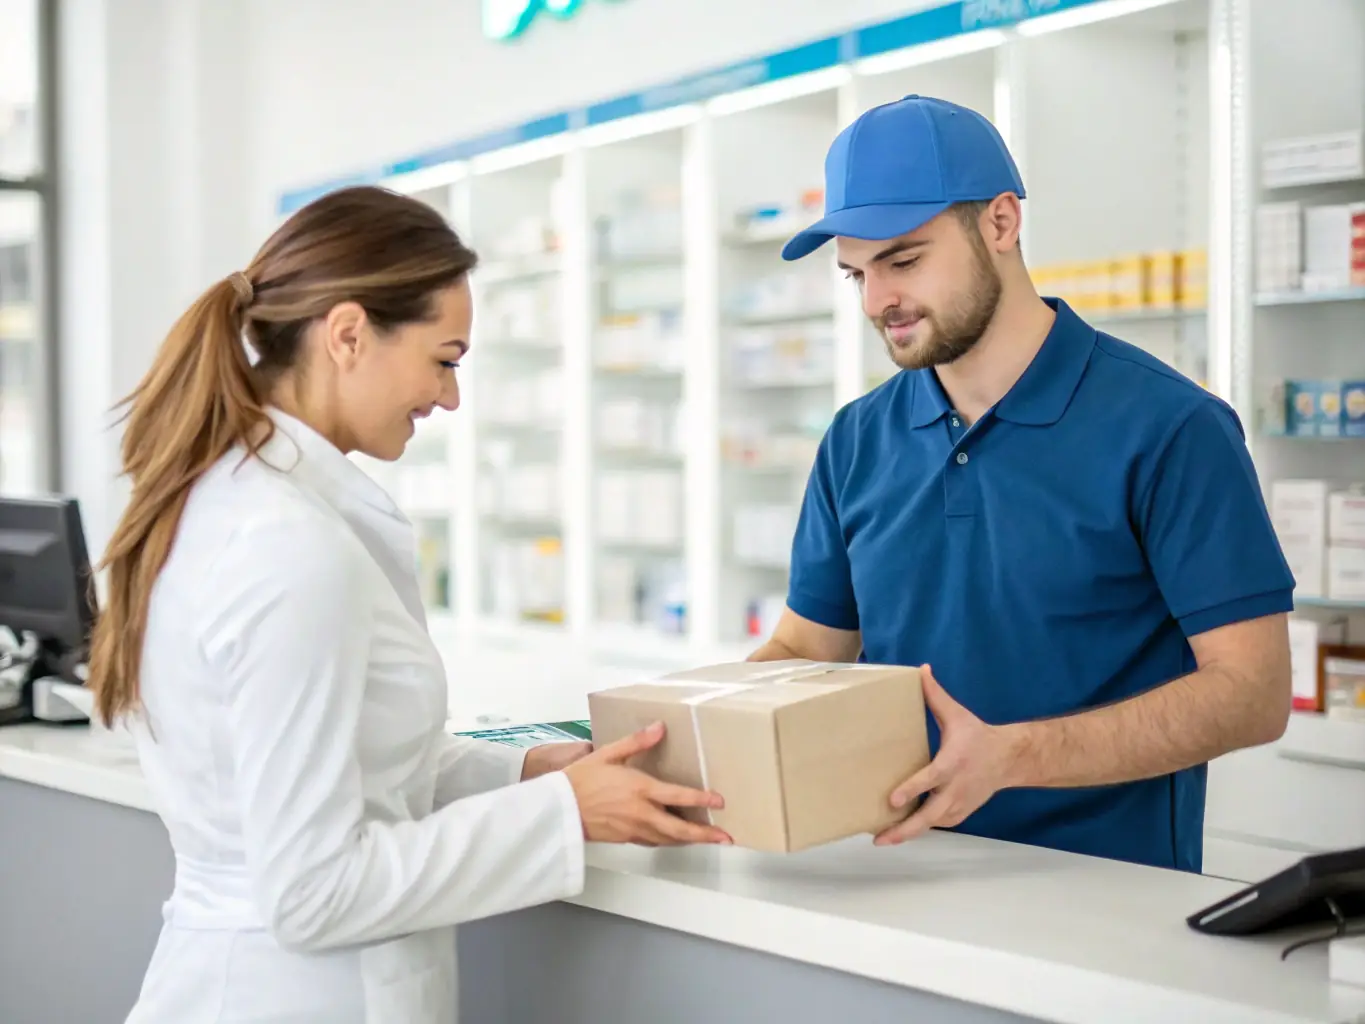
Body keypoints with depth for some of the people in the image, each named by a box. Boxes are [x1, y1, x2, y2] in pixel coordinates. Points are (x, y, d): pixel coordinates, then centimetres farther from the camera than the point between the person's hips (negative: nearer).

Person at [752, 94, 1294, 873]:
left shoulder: (1167, 428, -7)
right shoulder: (858, 442, 8)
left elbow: (1252, 692, -11)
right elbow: (806, 649, 15)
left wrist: (1010, 756, -23)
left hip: (1107, 889, -4)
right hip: (903, 871, 4)